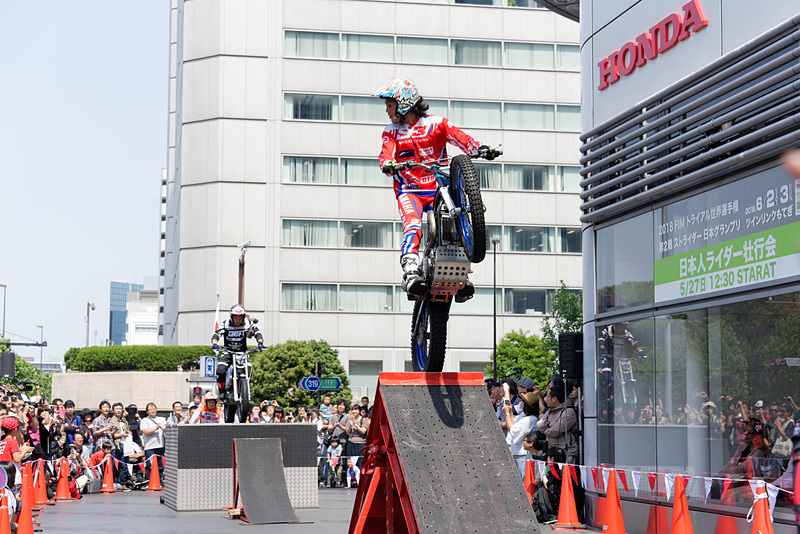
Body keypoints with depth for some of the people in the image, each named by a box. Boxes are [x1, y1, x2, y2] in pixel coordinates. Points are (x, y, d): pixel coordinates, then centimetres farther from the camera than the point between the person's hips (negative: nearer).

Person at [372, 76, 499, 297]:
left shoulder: (435, 123, 4)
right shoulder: (391, 132, 10)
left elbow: (460, 138, -6)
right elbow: (386, 154, -6)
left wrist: (480, 148, -25)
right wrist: (388, 165, -30)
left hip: (438, 187, 1)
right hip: (409, 190, -1)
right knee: (412, 224, -27)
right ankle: (410, 272, -40)